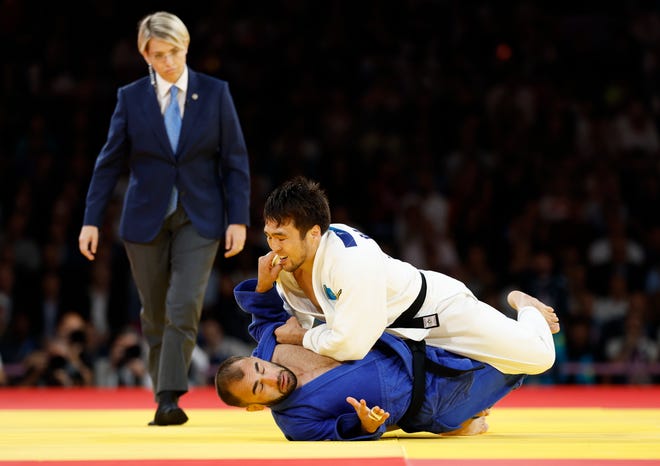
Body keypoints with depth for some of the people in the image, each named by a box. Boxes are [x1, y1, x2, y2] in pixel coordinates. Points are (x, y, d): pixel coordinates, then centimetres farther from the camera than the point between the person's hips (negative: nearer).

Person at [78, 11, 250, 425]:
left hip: (198, 219, -1)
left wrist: (239, 219, -7)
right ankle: (161, 393, 21)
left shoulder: (216, 93, -1)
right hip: (146, 219, 1)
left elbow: (235, 160, 0)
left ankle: (170, 400, -18)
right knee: (155, 313, 7)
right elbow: (110, 162, 3)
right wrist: (92, 221, -2)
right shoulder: (131, 98, 0)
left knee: (184, 307, -16)